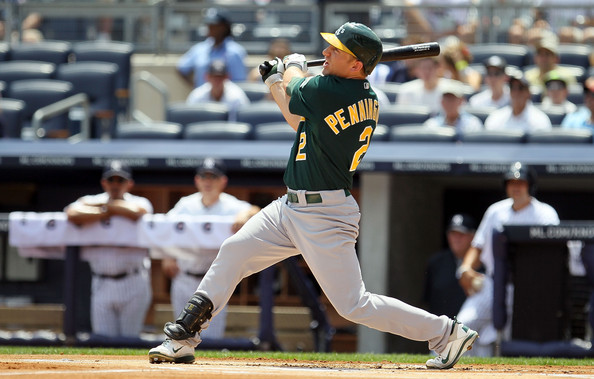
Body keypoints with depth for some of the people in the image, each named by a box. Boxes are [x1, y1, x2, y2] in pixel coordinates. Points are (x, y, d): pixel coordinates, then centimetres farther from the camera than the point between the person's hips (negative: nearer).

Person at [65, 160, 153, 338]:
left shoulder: (139, 202, 4)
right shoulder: (90, 201, 7)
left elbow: (137, 212, -22)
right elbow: (73, 214, -15)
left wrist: (105, 206, -8)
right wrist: (105, 213, -10)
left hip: (133, 283, -2)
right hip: (102, 283, 2)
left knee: (130, 337, -1)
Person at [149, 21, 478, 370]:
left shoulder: (325, 91, -23)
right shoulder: (367, 100, 4)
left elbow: (296, 86, 2)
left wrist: (293, 67, 23)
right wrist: (275, 83, 25)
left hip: (325, 219, -10)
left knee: (353, 305, -5)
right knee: (234, 251, 10)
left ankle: (446, 332, 6)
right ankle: (184, 337, 16)